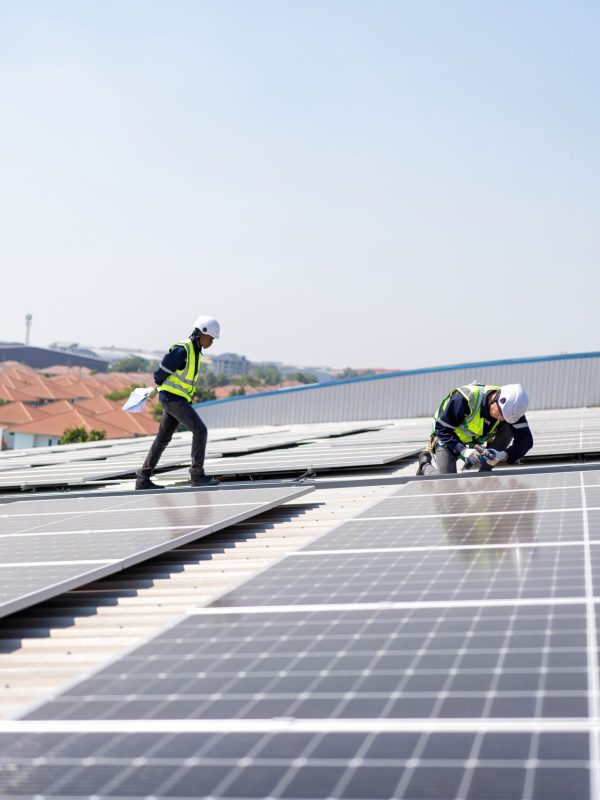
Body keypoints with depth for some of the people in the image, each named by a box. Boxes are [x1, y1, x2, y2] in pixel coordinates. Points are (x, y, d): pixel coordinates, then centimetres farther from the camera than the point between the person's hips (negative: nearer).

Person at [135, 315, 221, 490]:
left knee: (163, 438, 12)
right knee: (200, 430, -13)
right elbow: (161, 373, -11)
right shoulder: (182, 349, -17)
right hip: (172, 398, -10)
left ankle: (143, 479, 16)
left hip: (177, 399, 10)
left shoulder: (195, 351, 13)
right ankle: (197, 475, -13)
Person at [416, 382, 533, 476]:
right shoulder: (463, 399, -37)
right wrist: (463, 451, -40)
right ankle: (426, 463, 17)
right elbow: (442, 429, -29)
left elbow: (526, 440, -24)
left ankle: (484, 473, -8)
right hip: (449, 438, -4)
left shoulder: (510, 408, -24)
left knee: (508, 429, -22)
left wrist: (503, 455, -41)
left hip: (478, 438, 4)